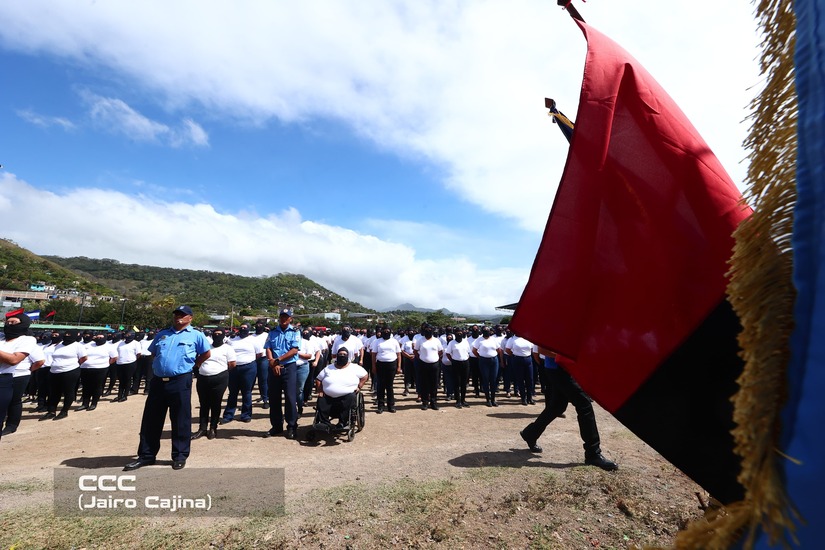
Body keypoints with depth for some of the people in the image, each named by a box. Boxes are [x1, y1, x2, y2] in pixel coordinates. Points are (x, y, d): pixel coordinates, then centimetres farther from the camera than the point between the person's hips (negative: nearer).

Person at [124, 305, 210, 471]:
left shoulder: (196, 335, 0)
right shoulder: (162, 334, 16)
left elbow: (206, 354, 5)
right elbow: (153, 353, 27)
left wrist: (191, 365, 6)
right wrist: (157, 367, 15)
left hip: (180, 382, -5)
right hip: (158, 381, 5)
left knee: (180, 420, 2)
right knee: (150, 419, 11)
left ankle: (180, 456, 14)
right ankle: (146, 455, 24)